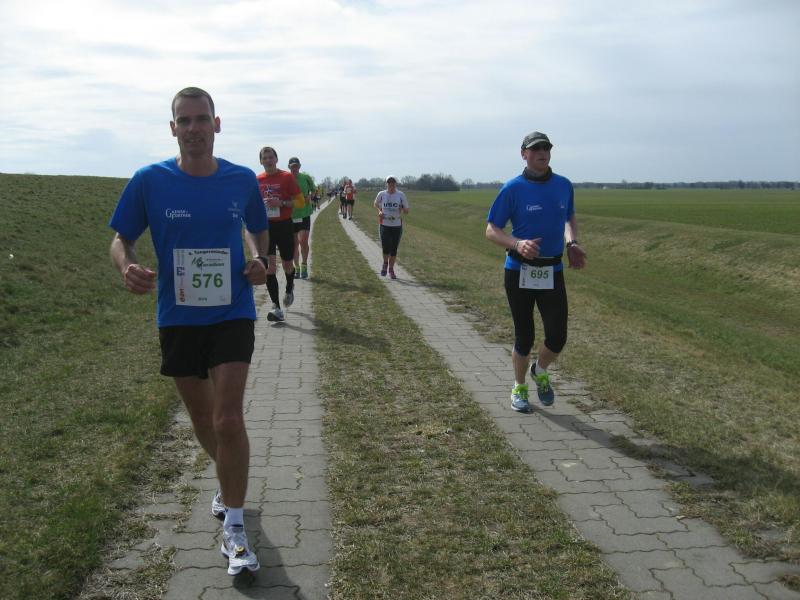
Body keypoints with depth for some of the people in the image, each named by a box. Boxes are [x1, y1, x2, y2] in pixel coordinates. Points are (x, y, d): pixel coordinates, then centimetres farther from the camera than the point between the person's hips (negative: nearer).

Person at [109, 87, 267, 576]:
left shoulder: (242, 180, -4)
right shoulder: (149, 181, -7)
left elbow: (259, 231, 13)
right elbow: (122, 239, 0)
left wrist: (260, 260, -9)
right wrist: (128, 267, -23)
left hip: (232, 315, -1)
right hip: (177, 319, 2)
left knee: (228, 419, -13)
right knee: (202, 419, 17)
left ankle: (234, 527, 1)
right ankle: (230, 481, 47)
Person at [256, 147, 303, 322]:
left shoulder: (287, 177, -4)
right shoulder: (257, 180, 5)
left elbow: (300, 201, -7)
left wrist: (281, 203, -20)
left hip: (284, 225, -1)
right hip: (265, 226, 2)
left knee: (287, 264, 12)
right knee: (269, 266, -8)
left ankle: (289, 289, 47)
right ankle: (277, 309, -8)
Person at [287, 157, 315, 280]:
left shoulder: (306, 178, -2)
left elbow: (313, 189, 14)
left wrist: (310, 197, -5)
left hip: (304, 214, -1)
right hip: (291, 215, 1)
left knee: (303, 241, -12)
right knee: (294, 243, 8)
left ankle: (304, 266, 6)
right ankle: (297, 267, 21)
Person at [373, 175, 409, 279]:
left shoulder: (401, 195, -1)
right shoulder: (381, 194, 1)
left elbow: (407, 211, 4)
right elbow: (375, 204, 21)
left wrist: (402, 209, -19)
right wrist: (379, 211, 1)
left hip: (397, 225, 1)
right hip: (385, 224, -1)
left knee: (394, 249, 5)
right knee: (386, 247, -12)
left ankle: (391, 269, 23)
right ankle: (385, 263, 19)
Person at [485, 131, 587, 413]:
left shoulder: (564, 185, 6)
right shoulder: (513, 188, -8)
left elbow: (570, 218, 23)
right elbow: (491, 231, -7)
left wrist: (572, 243, 2)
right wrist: (517, 244, -26)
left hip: (553, 273, 3)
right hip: (519, 272, -3)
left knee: (557, 337, -3)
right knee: (524, 338, 5)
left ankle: (540, 372, 30)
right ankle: (519, 387, 30)